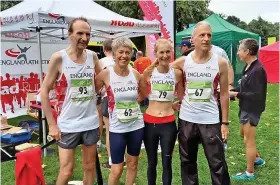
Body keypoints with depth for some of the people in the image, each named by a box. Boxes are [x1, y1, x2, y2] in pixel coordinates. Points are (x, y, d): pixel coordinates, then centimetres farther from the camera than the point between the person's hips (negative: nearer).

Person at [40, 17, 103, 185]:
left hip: (91, 122, 4)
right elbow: (44, 91, -8)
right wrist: (52, 124, -9)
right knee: (66, 171, 5)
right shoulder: (59, 58, -11)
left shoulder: (93, 56, 0)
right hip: (68, 125, -3)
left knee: (90, 166, 16)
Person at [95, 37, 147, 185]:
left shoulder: (136, 74, -2)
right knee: (117, 169, 2)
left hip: (136, 125, 3)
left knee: (133, 163, 17)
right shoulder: (105, 74, -11)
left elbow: (144, 93, 15)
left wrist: (132, 103, 5)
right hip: (117, 128, -3)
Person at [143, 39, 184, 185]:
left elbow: (182, 97, 10)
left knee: (167, 162, 9)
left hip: (169, 123, 0)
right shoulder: (148, 72, -4)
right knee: (152, 162, 15)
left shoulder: (177, 73, -3)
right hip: (150, 122, 1)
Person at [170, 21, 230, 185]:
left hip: (210, 120, -2)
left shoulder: (220, 63, -6)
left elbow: (224, 94, -2)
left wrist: (225, 122, -3)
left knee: (218, 163, 6)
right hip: (186, 119, 2)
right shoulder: (183, 62, -4)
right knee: (187, 162, 17)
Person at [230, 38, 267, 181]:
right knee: (244, 134, 25)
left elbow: (256, 95, -28)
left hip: (252, 109, -10)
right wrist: (232, 90, -2)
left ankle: (249, 173, 17)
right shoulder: (248, 67, 5)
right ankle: (257, 159, 44)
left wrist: (236, 94, -23)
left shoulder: (257, 70, -25)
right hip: (245, 107, 10)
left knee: (249, 140, 2)